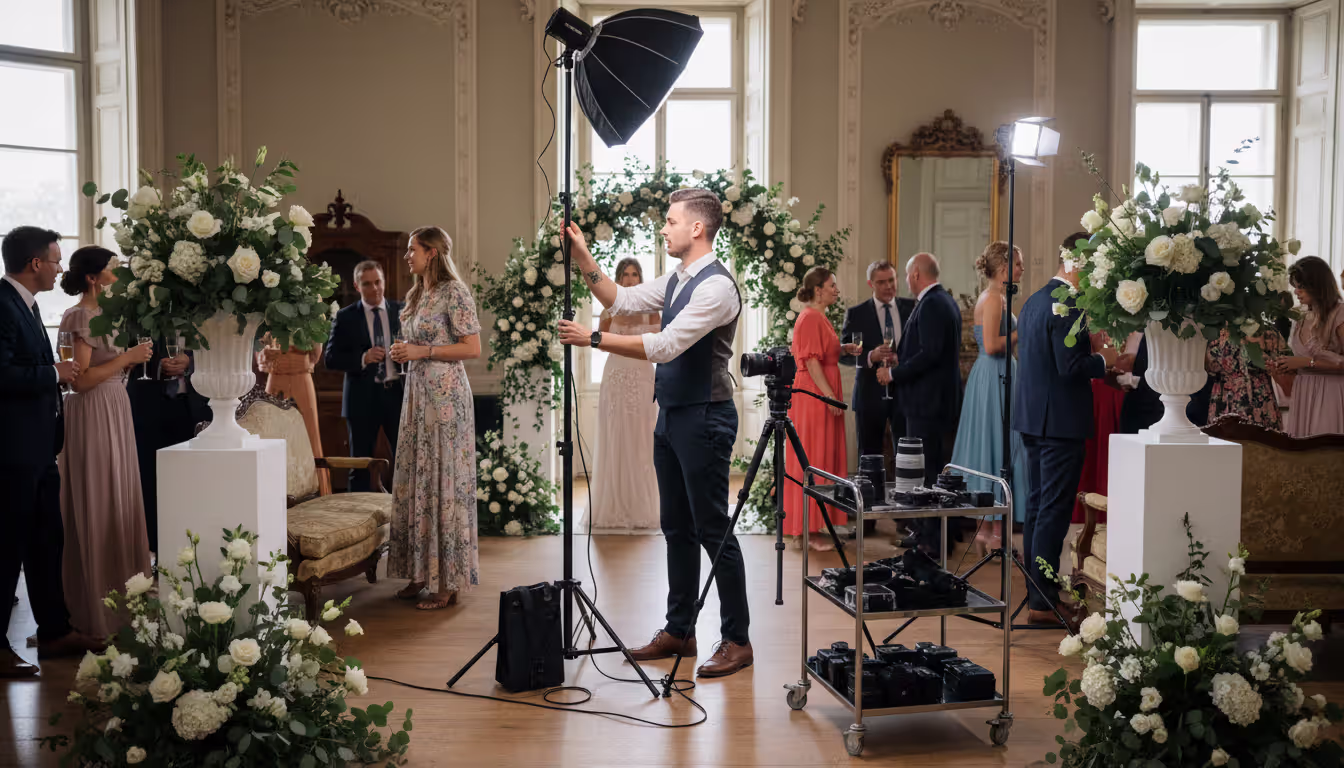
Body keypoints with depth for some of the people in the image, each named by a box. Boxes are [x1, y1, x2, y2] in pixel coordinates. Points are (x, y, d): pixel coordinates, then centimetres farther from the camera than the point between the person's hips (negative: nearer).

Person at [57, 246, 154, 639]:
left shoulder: (103, 315, 13)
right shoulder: (78, 317, -13)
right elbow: (80, 380, -20)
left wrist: (134, 356, 7)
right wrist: (127, 358, -17)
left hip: (115, 412, 9)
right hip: (93, 416, -9)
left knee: (118, 501, 11)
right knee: (97, 508, -2)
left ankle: (119, 591, 19)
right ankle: (97, 606, 7)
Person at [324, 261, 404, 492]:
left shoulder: (402, 311, 5)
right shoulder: (345, 317, 1)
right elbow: (330, 358, -2)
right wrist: (363, 358, -17)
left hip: (398, 394, 1)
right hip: (363, 398, -1)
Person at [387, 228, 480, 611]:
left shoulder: (454, 292, -9)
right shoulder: (417, 295, 16)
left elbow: (472, 348, -14)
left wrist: (422, 351, -16)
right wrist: (403, 352, 8)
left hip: (445, 395, -9)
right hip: (417, 392, 9)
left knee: (443, 481, -6)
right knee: (415, 479, 8)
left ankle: (448, 583, 0)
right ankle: (422, 573, 16)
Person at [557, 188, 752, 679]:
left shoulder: (716, 285, -18)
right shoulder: (676, 280, 12)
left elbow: (665, 346, -25)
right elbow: (620, 301, 17)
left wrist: (594, 339, -22)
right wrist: (582, 258, 7)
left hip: (704, 418, -9)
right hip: (671, 415, 9)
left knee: (712, 529, -3)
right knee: (676, 527, 14)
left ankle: (736, 639, 8)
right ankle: (679, 631, 25)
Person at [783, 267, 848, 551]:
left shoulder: (819, 317, 16)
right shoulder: (810, 318, -14)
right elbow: (811, 361, -20)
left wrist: (842, 349, 13)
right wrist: (830, 396, -22)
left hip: (822, 395, 10)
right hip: (814, 395, -10)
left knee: (822, 458, 12)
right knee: (813, 459, -6)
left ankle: (813, 525, 18)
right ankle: (810, 530, -1)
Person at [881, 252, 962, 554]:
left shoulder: (931, 305, -16)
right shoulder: (947, 301, 16)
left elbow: (930, 354, -24)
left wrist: (894, 373, -14)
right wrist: (901, 360, 18)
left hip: (928, 402, -11)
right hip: (943, 400, 11)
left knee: (926, 472, -7)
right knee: (934, 469, 14)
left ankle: (932, 540, -4)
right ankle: (924, 532, 21)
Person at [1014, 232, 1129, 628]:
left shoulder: (1035, 300, 12)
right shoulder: (1067, 306, -17)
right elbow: (1070, 366, -23)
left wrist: (1091, 355, 17)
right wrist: (1104, 360, -6)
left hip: (1032, 417, 10)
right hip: (1061, 419, -10)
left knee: (1037, 506, 15)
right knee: (1054, 511, -5)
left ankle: (1036, 591, 24)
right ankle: (1043, 602, -1)